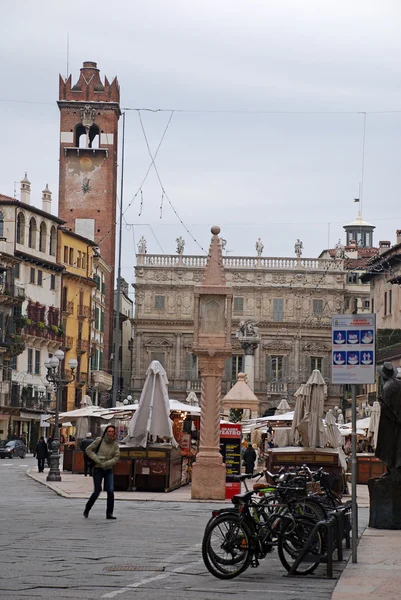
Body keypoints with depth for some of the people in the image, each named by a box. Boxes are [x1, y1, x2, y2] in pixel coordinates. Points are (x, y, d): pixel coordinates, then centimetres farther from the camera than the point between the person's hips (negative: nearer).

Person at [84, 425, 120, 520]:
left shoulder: (115, 444, 0)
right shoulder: (99, 440, -7)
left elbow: (116, 457, -2)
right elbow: (88, 450, -3)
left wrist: (105, 464, -14)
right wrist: (97, 460, -11)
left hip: (108, 470, 3)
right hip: (98, 469, -3)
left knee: (110, 491, -8)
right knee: (97, 491, -2)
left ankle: (109, 513, 0)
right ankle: (86, 510, 19)